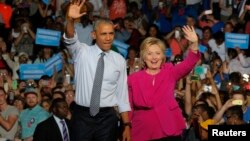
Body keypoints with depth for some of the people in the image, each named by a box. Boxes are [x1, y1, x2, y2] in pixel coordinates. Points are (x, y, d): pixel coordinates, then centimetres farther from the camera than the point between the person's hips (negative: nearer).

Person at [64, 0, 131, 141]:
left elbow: (122, 94, 7)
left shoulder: (119, 60, 5)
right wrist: (70, 20, -42)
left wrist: (127, 125, 2)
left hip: (107, 117, 1)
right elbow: (70, 39, -20)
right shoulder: (82, 52, 1)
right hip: (82, 115, -1)